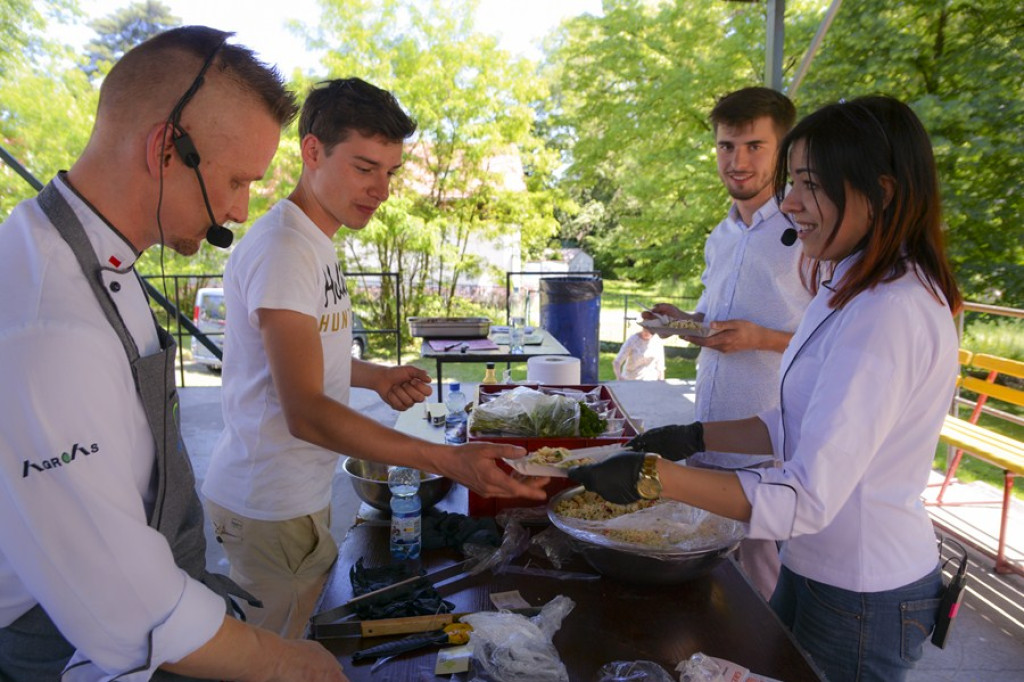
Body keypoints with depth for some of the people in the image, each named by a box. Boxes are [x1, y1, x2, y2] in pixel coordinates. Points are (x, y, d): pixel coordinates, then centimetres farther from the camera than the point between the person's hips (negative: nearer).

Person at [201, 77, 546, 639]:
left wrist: (374, 376, 4)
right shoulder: (282, 248, -23)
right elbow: (305, 413, -30)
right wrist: (447, 461, -37)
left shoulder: (313, 243, 10)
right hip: (271, 508, -9)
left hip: (301, 492, 9)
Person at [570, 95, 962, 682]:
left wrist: (653, 476, -33)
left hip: (860, 603, -8)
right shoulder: (852, 289, 5)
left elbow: (809, 499, -32)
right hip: (821, 568, 9)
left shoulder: (890, 313, -28)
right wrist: (696, 437, 1)